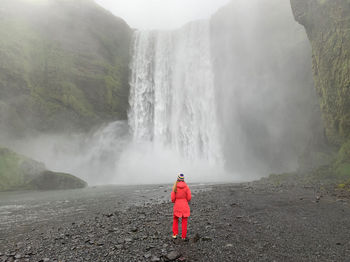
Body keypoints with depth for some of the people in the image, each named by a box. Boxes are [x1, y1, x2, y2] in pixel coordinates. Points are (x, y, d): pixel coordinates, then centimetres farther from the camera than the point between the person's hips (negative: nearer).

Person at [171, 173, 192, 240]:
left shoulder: (175, 187, -10)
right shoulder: (186, 187, -11)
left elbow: (173, 198, -8)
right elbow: (189, 197, -8)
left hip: (177, 206, 0)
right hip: (185, 206, 0)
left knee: (175, 220, 22)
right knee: (184, 221, 12)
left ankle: (175, 234, 16)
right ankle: (183, 236, 17)